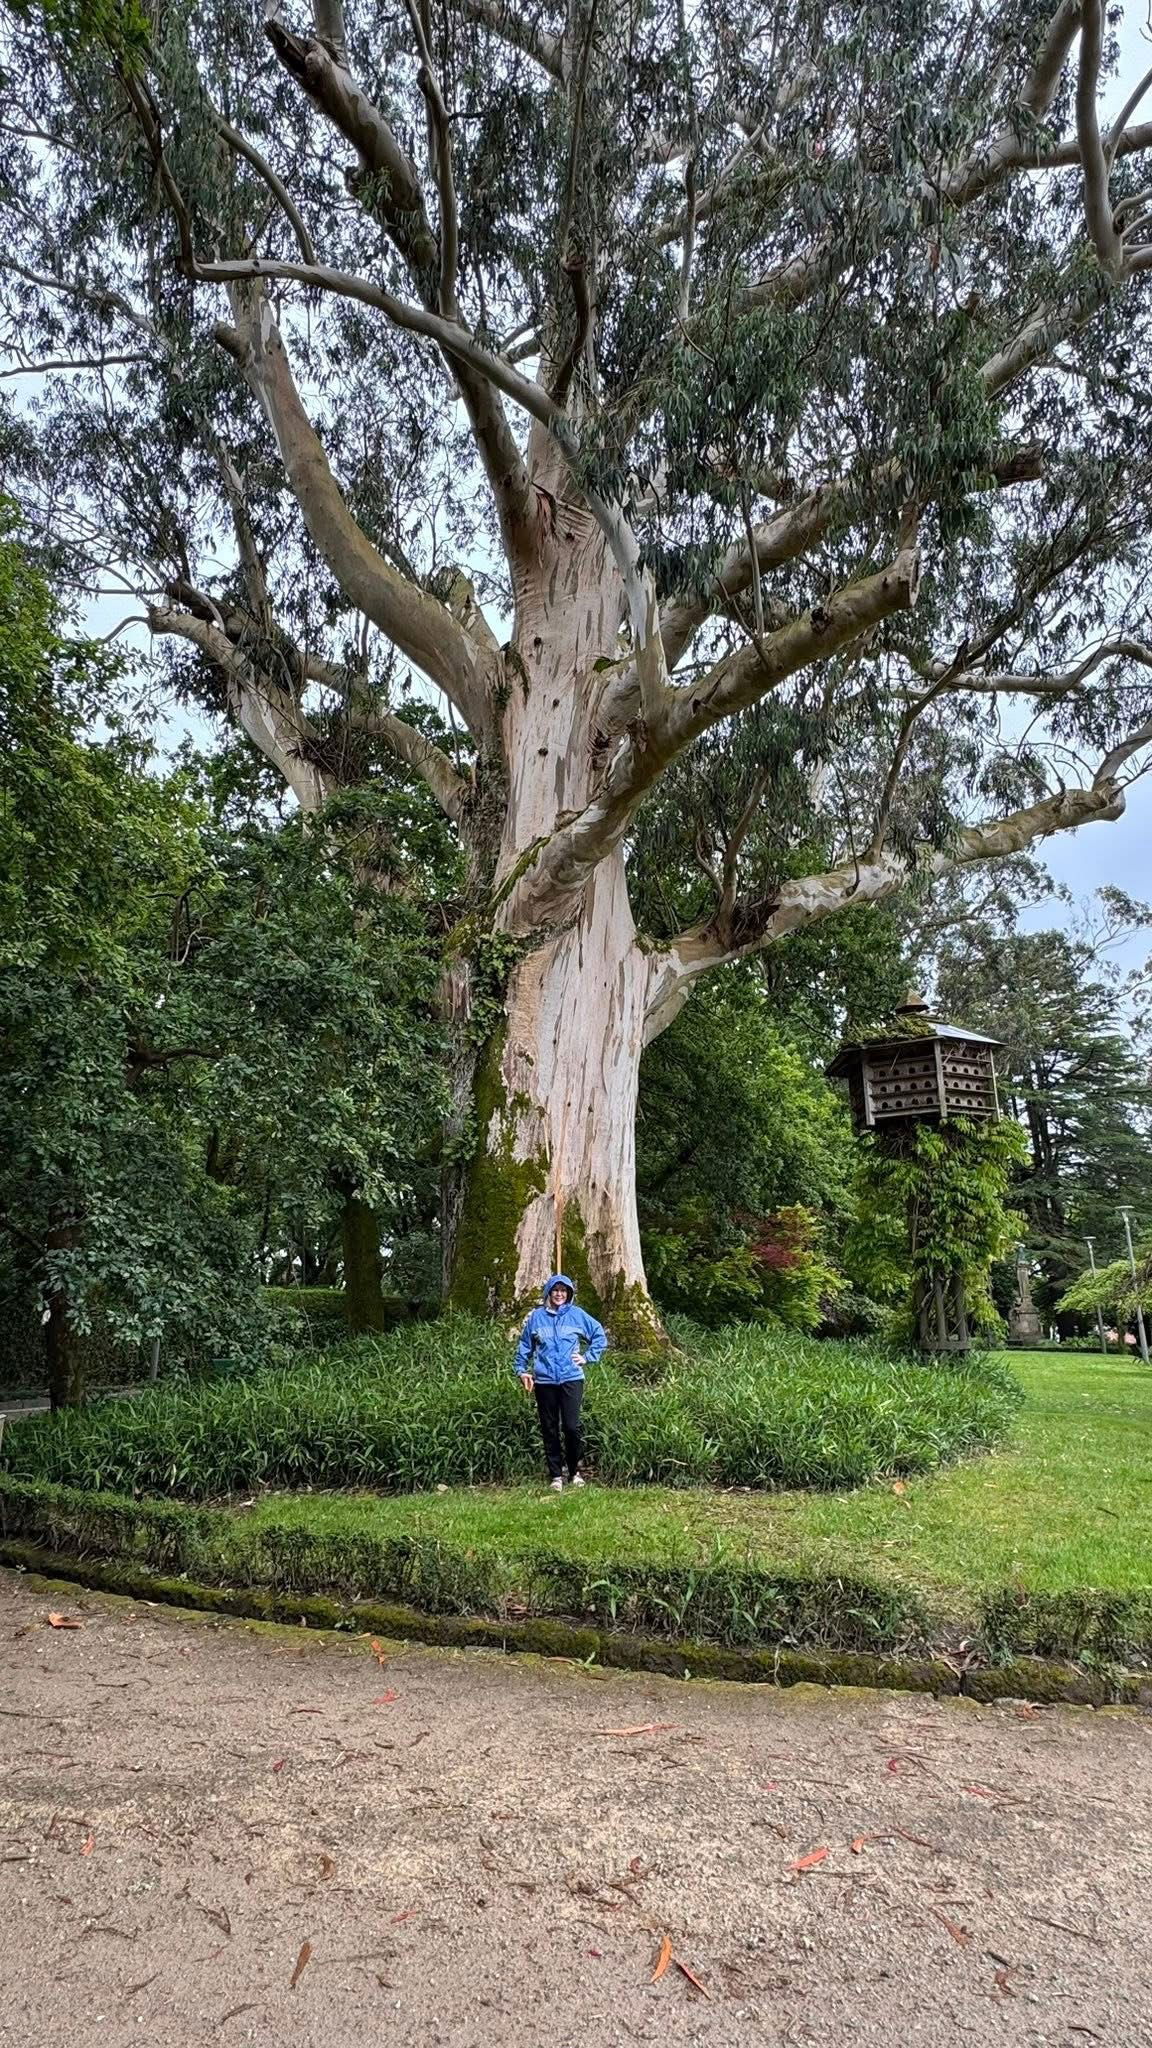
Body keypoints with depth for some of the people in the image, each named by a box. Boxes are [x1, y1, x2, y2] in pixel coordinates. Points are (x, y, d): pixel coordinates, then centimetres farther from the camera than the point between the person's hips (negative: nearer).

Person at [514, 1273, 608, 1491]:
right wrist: (522, 1371, 6)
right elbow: (525, 1346, 13)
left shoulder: (577, 1315, 5)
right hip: (544, 1381, 1)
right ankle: (555, 1476, 16)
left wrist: (588, 1357, 5)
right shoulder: (537, 1316, 7)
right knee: (549, 1430, 6)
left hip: (572, 1378, -1)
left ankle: (574, 1472, 10)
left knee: (571, 1427, -9)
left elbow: (600, 1335, 12)